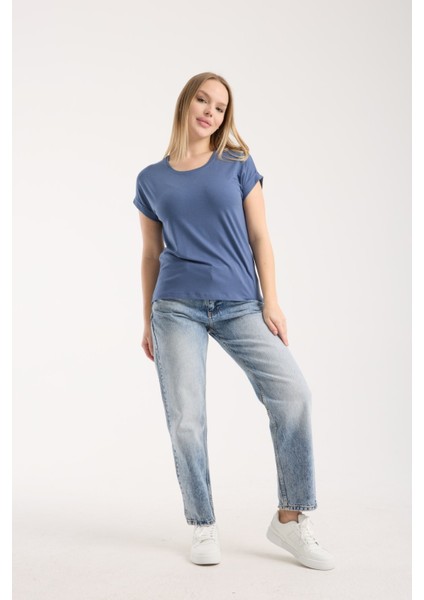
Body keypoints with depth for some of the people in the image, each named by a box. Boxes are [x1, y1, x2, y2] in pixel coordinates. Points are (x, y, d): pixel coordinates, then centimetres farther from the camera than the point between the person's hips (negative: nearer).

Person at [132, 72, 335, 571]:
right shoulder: (151, 180, 11)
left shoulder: (238, 164, 9)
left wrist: (271, 301, -2)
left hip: (240, 305, 0)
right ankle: (203, 527, 14)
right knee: (185, 418, -4)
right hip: (177, 307, 1)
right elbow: (151, 255, 14)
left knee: (292, 392, -16)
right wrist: (146, 320, 12)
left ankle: (290, 519, -3)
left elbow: (259, 236, 6)